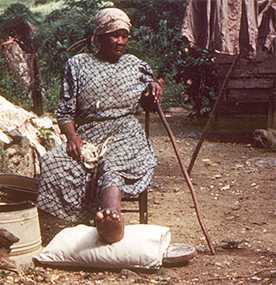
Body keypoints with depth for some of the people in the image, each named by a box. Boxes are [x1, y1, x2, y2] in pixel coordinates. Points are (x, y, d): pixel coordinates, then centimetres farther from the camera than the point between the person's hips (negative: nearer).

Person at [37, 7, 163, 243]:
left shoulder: (136, 65, 20)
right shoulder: (77, 65, 13)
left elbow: (150, 104, 36)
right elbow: (64, 112, 8)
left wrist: (155, 86, 11)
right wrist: (72, 137, -12)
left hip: (126, 133, -1)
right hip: (88, 135, 1)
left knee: (113, 164, -38)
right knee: (51, 164, -32)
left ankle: (111, 217, -68)